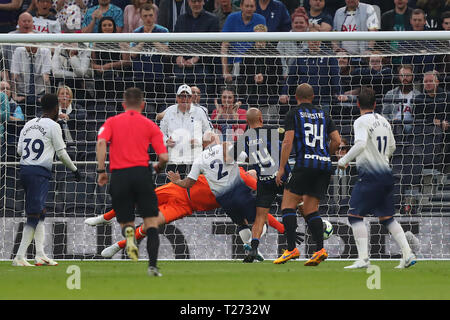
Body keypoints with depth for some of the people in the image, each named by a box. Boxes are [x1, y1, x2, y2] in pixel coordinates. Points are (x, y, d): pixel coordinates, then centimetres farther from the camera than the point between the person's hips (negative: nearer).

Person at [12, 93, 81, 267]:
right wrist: (74, 169, 10)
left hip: (24, 169, 7)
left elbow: (19, 150, 15)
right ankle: (20, 257, -17)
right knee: (34, 215, -10)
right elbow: (61, 153, -4)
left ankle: (40, 254, 13)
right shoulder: (53, 126, -5)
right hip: (40, 173, -7)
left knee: (39, 213, 16)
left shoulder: (29, 124, 14)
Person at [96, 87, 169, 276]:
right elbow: (163, 157, 1)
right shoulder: (150, 125, 10)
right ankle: (152, 265, -11)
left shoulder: (112, 122, 13)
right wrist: (159, 168, 23)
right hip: (141, 173, -1)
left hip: (118, 175, 1)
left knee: (125, 221, 15)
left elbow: (101, 142, -7)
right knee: (151, 223, 5)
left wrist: (101, 171, -5)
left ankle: (128, 233, -22)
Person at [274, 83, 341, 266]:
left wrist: (281, 168, -5)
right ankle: (320, 249, -5)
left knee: (288, 205, 0)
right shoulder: (323, 115, 17)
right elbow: (337, 141, 12)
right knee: (310, 210, 10)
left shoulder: (294, 114, 4)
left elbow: (288, 142, -6)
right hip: (325, 165, 5)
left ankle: (291, 249, -14)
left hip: (305, 164, -5)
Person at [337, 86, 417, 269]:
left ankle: (363, 259, -14)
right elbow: (392, 147, 24)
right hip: (386, 175, 7)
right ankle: (407, 254, 7)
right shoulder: (384, 122, 14)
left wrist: (344, 160, -16)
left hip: (370, 176, -7)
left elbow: (361, 144, -24)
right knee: (387, 217, 15)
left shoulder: (361, 122, -9)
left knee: (355, 215, -4)